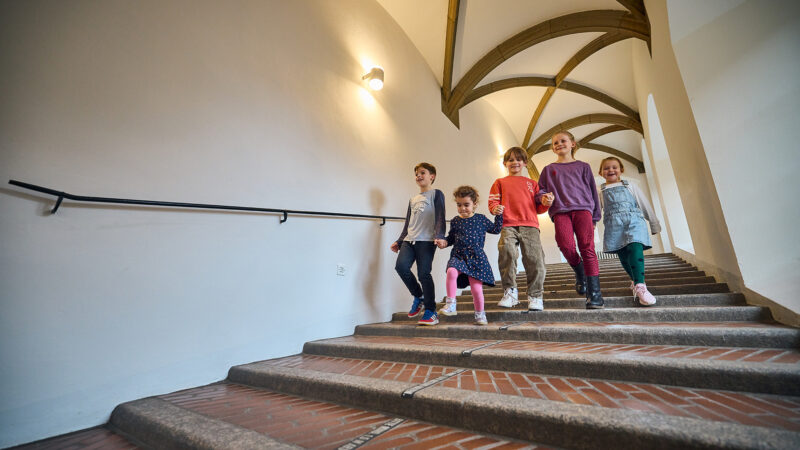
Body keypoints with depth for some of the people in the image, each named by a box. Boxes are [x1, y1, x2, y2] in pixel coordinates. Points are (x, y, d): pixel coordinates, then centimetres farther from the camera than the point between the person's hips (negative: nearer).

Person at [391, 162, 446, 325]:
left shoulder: (436, 194, 8)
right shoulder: (413, 199, 26)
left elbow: (440, 217, -4)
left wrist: (439, 236, -18)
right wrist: (399, 241, 20)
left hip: (427, 240, -5)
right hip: (409, 240, 6)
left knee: (423, 274, -10)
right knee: (401, 266, -14)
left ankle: (431, 312, 4)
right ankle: (418, 297, 9)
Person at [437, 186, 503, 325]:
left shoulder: (481, 219, 6)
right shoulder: (455, 221, 7)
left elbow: (495, 229, 20)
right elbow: (451, 238, 17)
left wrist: (499, 215, 9)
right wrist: (444, 242, -3)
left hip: (477, 258, 0)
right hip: (458, 256, 0)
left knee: (476, 288, -2)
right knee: (451, 272, -32)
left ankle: (480, 314, 24)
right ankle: (450, 304, -17)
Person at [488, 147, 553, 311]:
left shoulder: (532, 183, 26)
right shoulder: (500, 182, 23)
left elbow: (538, 208, 23)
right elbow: (493, 202, 12)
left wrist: (545, 203, 1)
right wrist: (495, 208, -11)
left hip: (530, 225, 1)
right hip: (508, 225, -1)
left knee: (534, 258, -11)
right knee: (506, 253, -22)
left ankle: (535, 295, 2)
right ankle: (510, 292, -7)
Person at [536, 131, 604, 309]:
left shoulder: (583, 167, 21)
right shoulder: (548, 169, 22)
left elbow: (593, 191, 18)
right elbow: (540, 191, 18)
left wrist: (594, 216, 10)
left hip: (582, 208, 0)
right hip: (560, 211, 0)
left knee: (587, 247, -16)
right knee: (565, 245, -23)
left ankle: (595, 293, -15)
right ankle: (580, 272, 7)